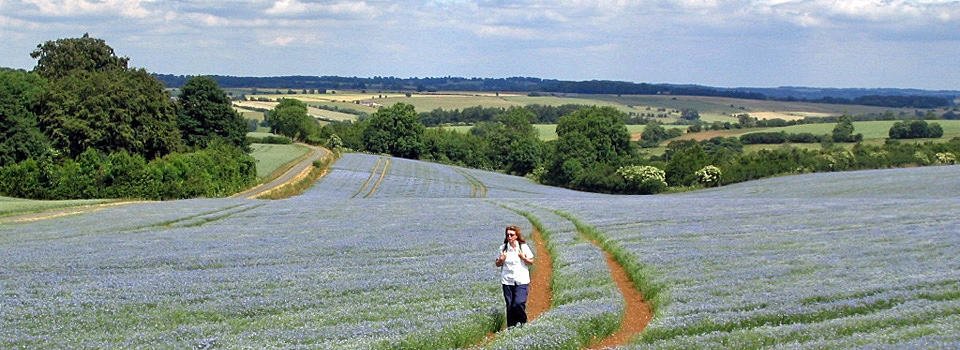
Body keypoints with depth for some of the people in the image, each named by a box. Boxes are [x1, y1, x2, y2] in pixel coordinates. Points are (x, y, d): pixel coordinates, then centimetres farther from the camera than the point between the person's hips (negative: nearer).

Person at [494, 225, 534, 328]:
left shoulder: (524, 247, 2)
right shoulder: (503, 248, 6)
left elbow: (531, 262, 7)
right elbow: (497, 264, 13)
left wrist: (524, 258, -12)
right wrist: (501, 260, -8)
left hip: (522, 281, -2)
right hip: (507, 281, 2)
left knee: (519, 303, -14)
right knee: (509, 305, 2)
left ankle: (522, 324, 8)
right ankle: (511, 326, 14)